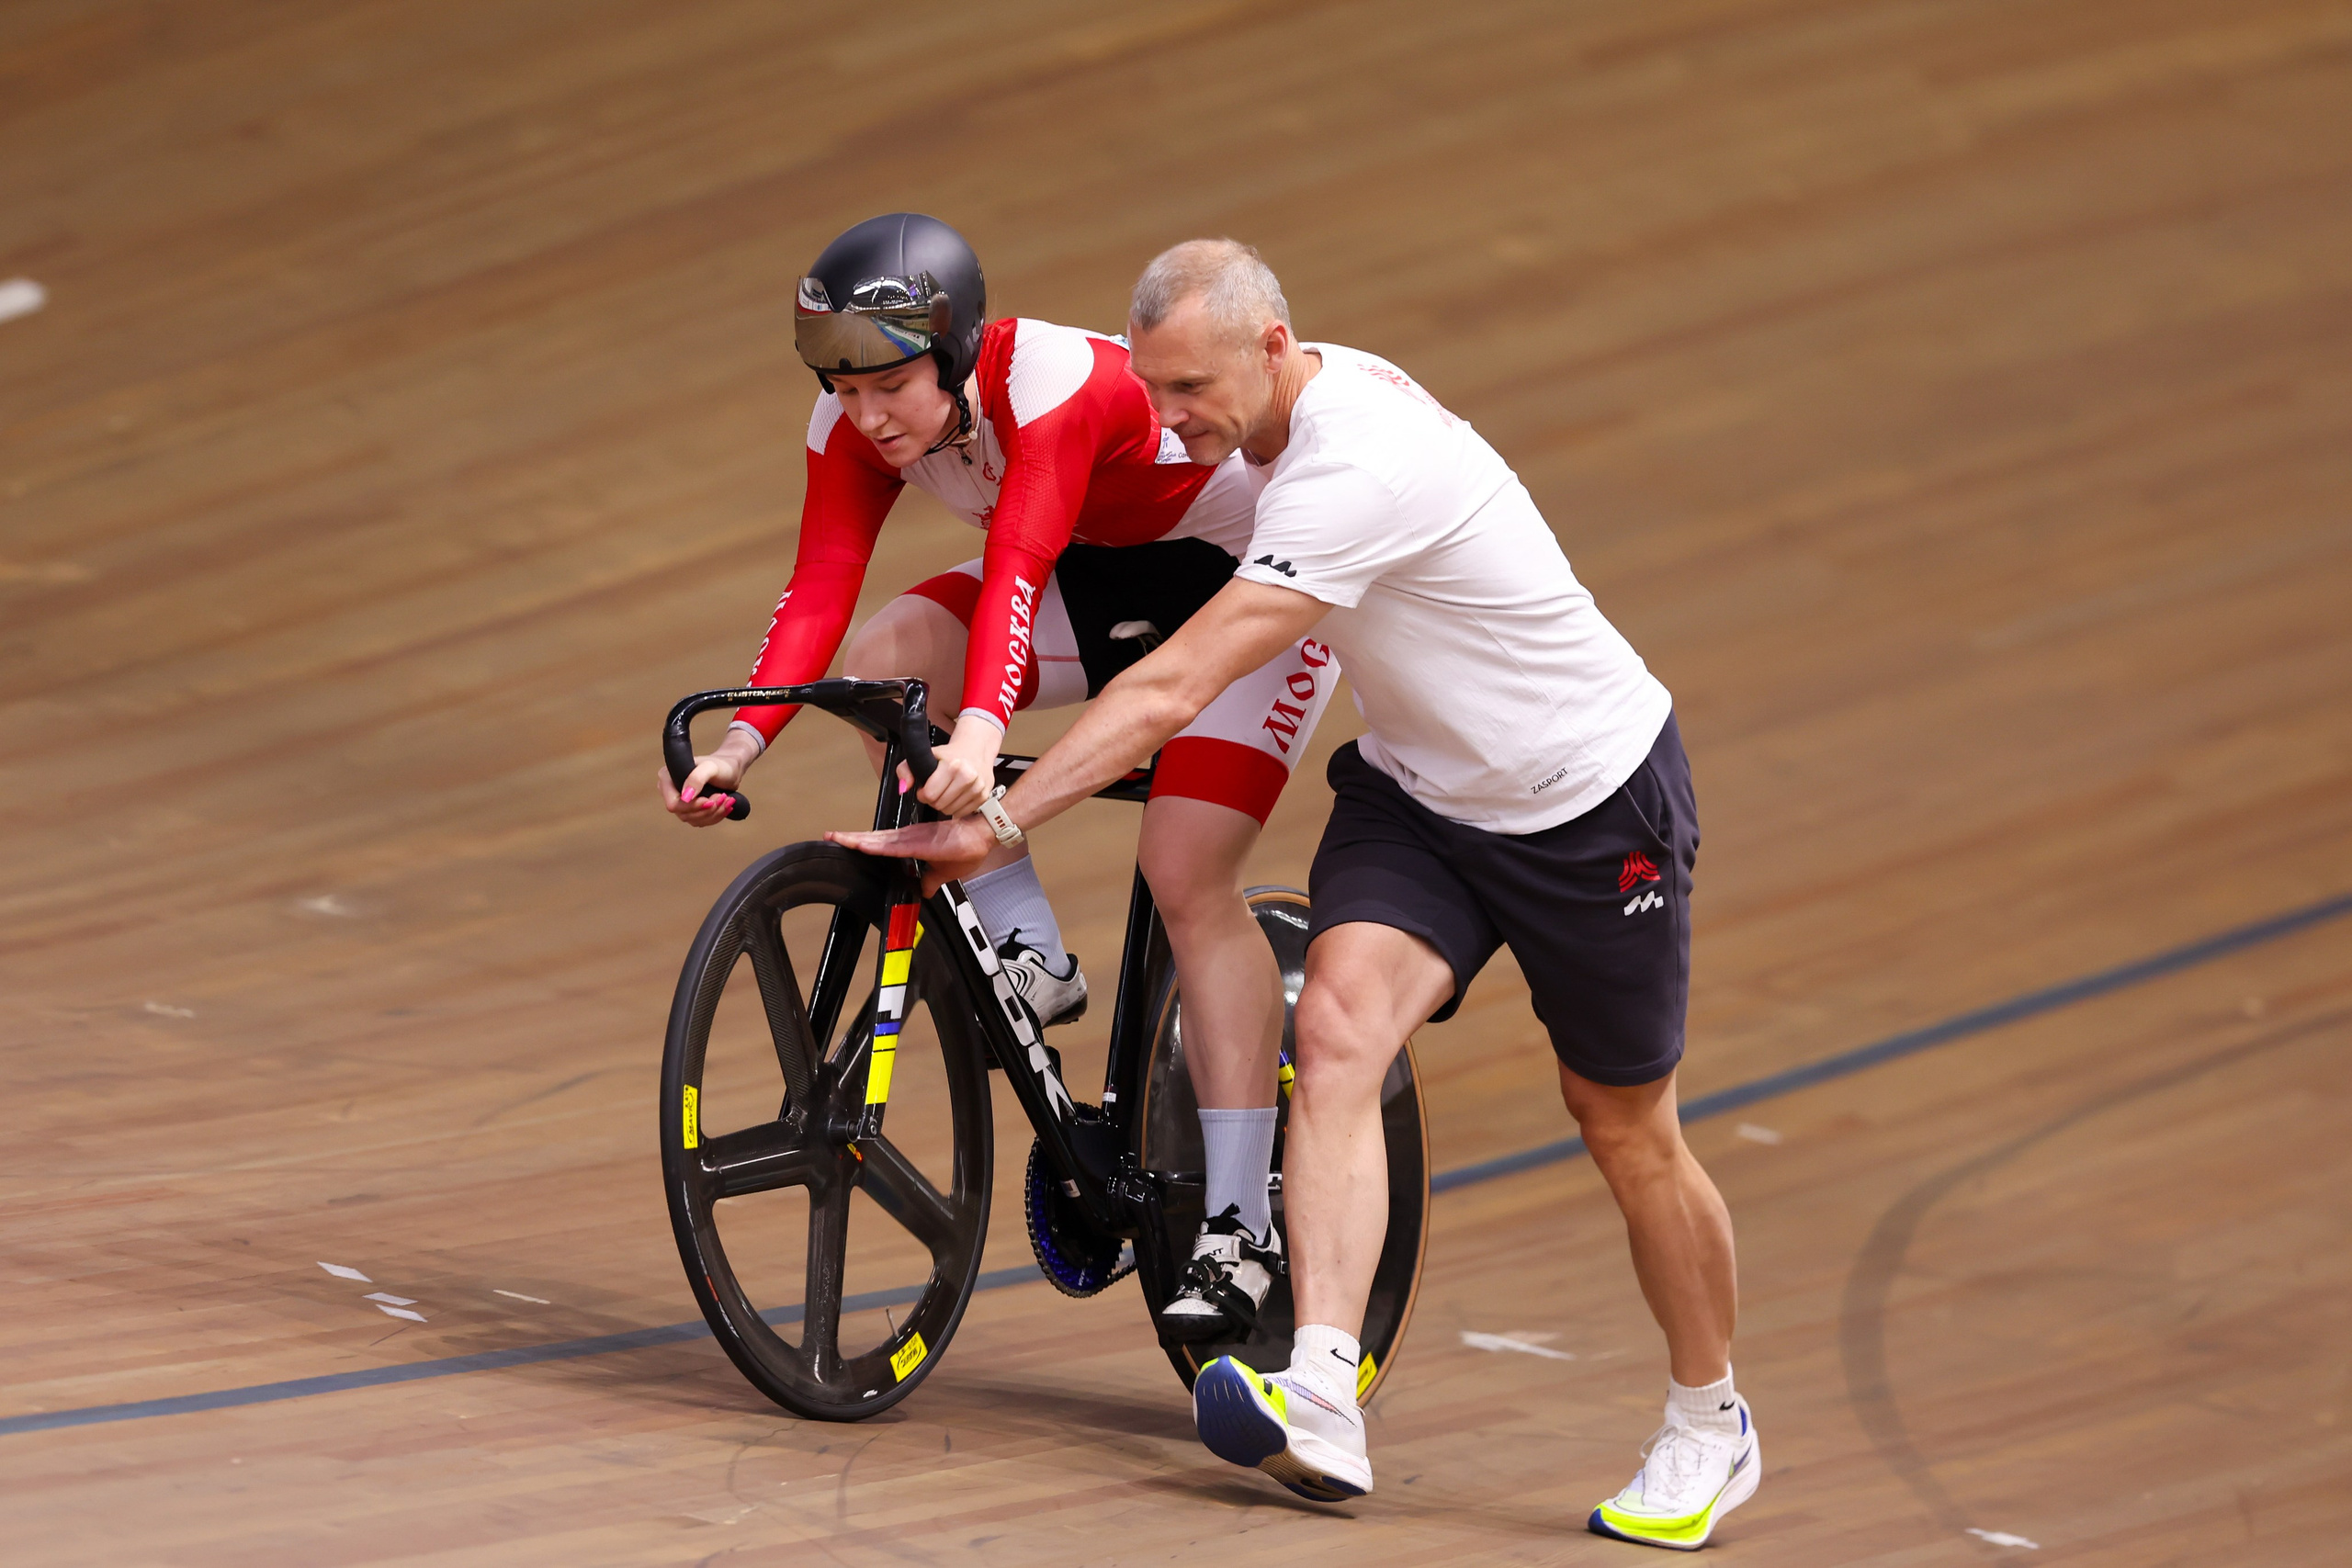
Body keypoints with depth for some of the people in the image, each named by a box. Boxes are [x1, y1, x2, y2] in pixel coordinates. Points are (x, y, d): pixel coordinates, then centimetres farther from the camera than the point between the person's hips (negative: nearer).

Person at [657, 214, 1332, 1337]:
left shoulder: (1056, 384, -34)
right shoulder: (853, 423, -15)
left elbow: (1017, 571, -46)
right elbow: (820, 587, -23)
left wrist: (981, 731, -60)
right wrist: (742, 741, -37)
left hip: (1252, 579, -6)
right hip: (1106, 582, 6)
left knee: (1187, 876, -20)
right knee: (885, 662, -20)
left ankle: (1240, 1228, -15)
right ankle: (1027, 957, -9)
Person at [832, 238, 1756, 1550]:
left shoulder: (1356, 471, -34)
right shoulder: (1310, 393, -6)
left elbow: (1172, 691, -36)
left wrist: (993, 823, -35)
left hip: (1592, 800, -7)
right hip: (1420, 789, 8)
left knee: (1626, 1132, 7)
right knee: (1337, 1027, -19)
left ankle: (1711, 1427, 31)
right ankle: (1324, 1399, -32)